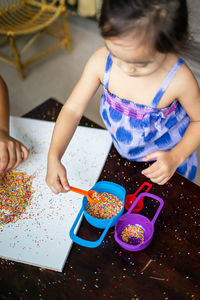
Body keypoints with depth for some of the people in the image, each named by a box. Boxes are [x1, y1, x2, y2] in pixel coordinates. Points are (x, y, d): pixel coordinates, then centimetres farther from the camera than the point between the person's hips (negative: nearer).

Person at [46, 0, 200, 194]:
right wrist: (53, 158, -27)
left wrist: (176, 157, -27)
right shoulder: (101, 61, -26)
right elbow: (73, 109, -19)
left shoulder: (179, 79, -33)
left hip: (166, 163, -2)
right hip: (120, 155, 3)